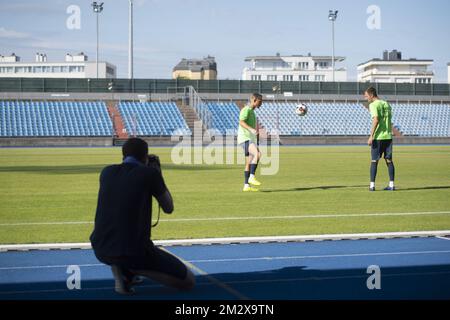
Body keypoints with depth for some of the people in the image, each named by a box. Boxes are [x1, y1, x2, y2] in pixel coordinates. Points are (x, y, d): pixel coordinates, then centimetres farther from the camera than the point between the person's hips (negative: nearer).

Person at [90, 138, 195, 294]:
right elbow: (168, 208, 10)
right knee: (188, 281, 8)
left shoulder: (106, 172, 9)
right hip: (135, 251, -6)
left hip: (101, 249, 6)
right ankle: (131, 267, -6)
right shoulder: (151, 173, -4)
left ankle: (123, 272, 18)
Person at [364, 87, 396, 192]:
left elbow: (376, 120, -18)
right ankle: (391, 185, 5)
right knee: (389, 160, 7)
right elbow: (389, 121, 17)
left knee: (374, 161, 0)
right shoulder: (386, 104, 16)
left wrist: (371, 136, -18)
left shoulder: (373, 105, -7)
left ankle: (372, 185, 0)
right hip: (388, 136, 6)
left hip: (378, 137, -6)